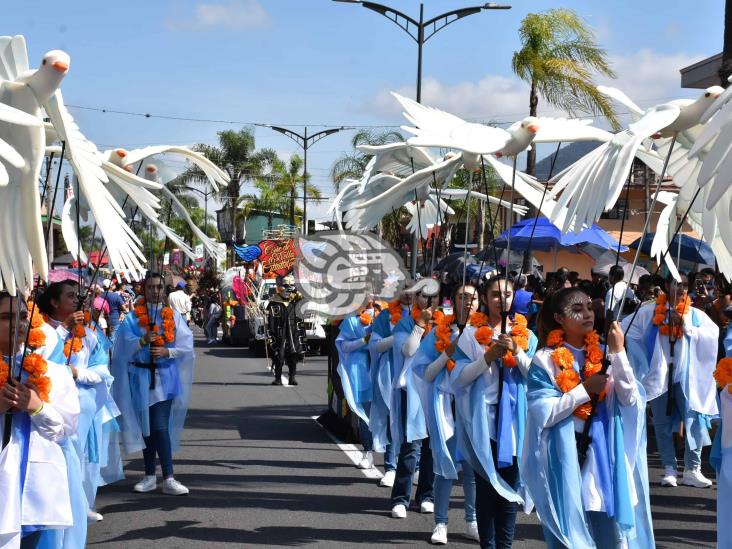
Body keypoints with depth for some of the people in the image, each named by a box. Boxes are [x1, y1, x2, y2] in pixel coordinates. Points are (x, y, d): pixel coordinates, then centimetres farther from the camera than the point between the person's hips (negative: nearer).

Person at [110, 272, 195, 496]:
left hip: (165, 378, -1)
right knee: (146, 427, 9)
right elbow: (124, 346, -6)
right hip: (141, 377, 2)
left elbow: (186, 345, 0)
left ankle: (168, 479, -11)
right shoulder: (133, 317, 4)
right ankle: (150, 476, 18)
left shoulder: (173, 316, 4)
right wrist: (143, 341, -23)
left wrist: (168, 352, -16)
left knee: (160, 427, -11)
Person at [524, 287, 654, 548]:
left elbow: (631, 400, -5)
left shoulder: (604, 354, 7)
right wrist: (585, 389, -15)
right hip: (564, 458, -3)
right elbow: (543, 413, -12)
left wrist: (618, 353, -13)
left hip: (604, 454, 3)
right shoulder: (545, 359, -3)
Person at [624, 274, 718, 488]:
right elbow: (627, 327, 4)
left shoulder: (694, 314, 5)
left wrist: (687, 325, -14)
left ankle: (692, 469, -1)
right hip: (659, 374, 0)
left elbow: (713, 331, -8)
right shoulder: (650, 311, 4)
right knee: (662, 423, 4)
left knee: (694, 421, -8)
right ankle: (669, 469, 12)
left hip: (685, 374, 0)